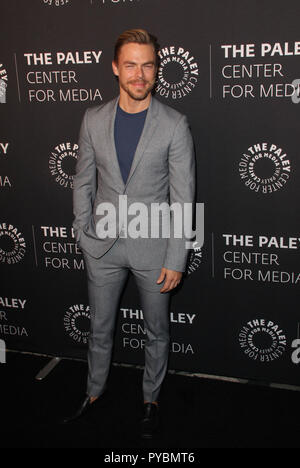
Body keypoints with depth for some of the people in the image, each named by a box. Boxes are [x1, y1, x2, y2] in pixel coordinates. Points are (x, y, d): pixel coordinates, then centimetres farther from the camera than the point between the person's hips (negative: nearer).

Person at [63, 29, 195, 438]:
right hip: (104, 246, 3)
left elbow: (183, 198, -10)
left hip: (153, 247, -2)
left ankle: (151, 398, 38)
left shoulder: (174, 125, -10)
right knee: (100, 328, 18)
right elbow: (83, 182, 7)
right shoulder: (93, 120, -1)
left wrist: (176, 260, -11)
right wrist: (83, 235, 3)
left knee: (157, 332, 14)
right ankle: (95, 392, 42)